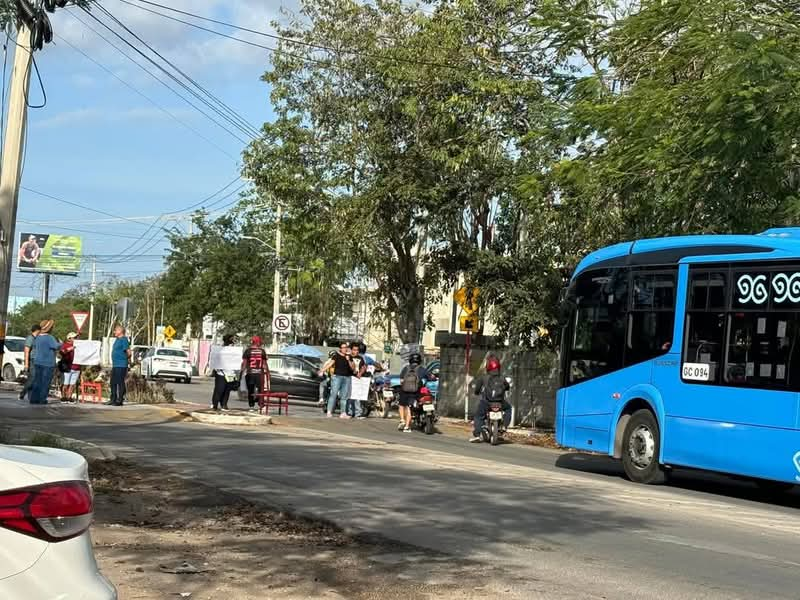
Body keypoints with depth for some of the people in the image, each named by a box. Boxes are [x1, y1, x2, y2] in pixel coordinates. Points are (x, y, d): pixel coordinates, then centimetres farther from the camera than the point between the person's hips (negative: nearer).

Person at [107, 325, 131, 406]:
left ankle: (120, 400, -3)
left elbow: (128, 351, -16)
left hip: (121, 365, -10)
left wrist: (128, 359, -2)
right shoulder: (117, 340, 18)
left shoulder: (124, 340, -11)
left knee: (120, 383, -6)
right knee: (113, 383, 12)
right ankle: (113, 399, 19)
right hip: (115, 365, 10)